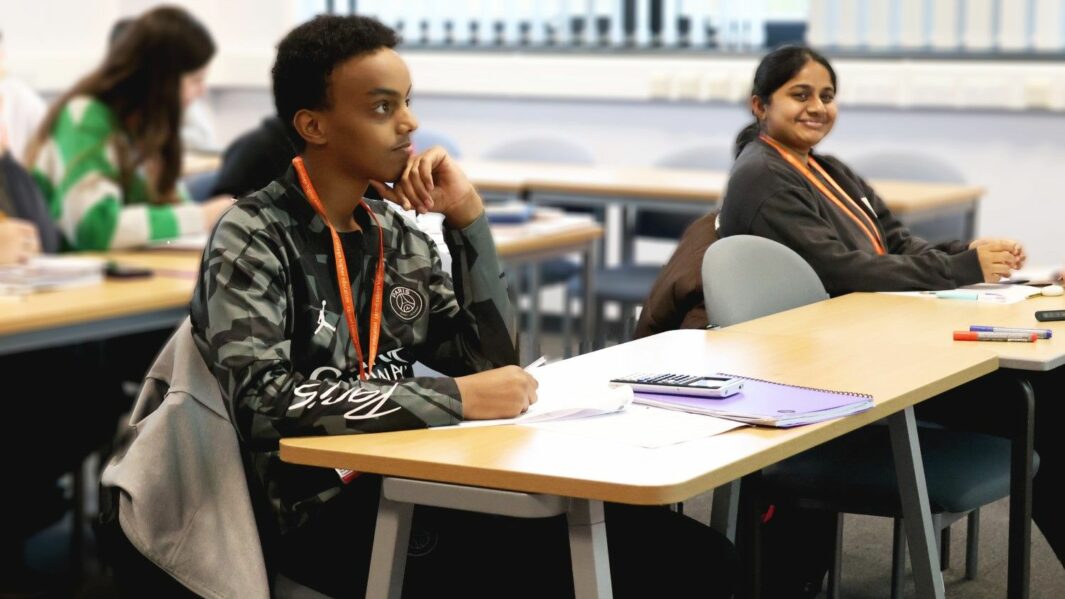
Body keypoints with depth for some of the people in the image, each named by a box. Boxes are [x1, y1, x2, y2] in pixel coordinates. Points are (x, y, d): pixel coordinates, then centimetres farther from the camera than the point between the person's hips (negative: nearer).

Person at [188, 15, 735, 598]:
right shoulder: (252, 238, -8)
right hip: (323, 513, -6)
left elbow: (490, 361, 10)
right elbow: (264, 403, -22)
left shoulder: (396, 231, 12)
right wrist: (453, 399, -22)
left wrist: (468, 217, -1)